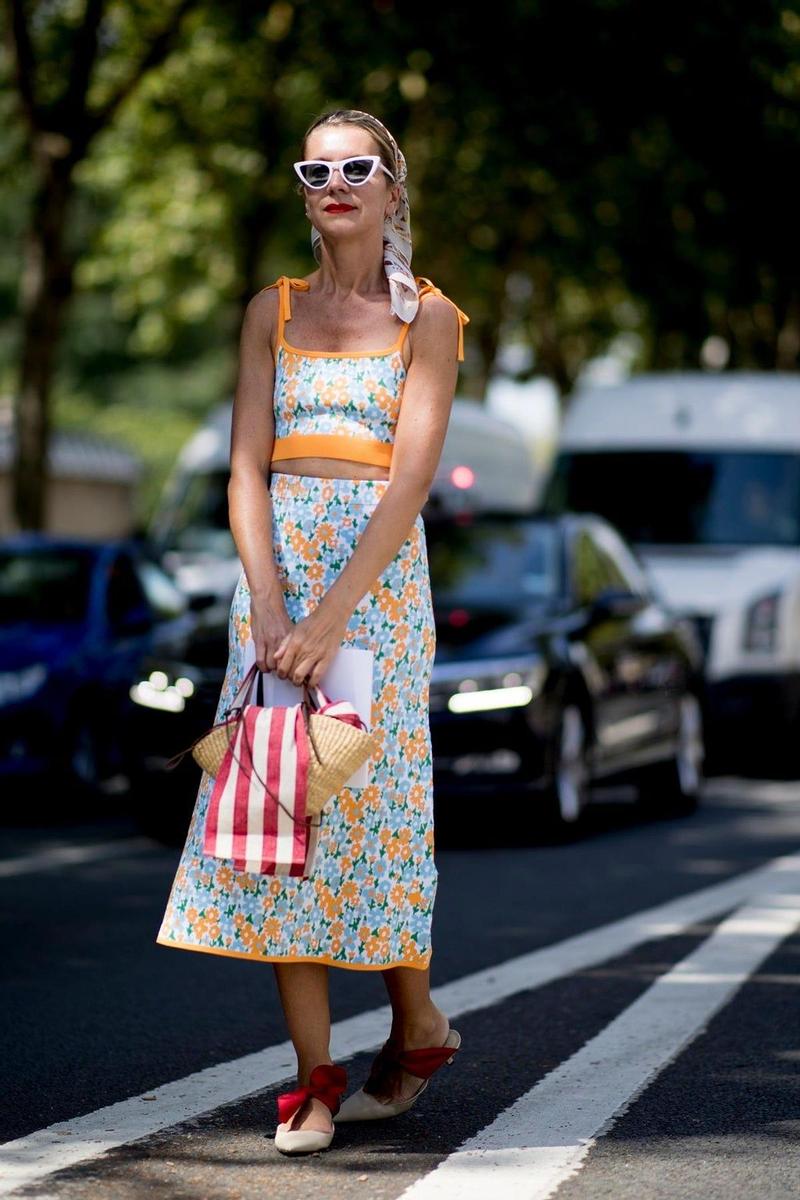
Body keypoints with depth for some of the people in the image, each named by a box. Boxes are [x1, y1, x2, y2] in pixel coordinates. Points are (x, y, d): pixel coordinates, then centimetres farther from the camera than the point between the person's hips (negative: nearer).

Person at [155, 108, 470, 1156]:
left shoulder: (428, 316, 2)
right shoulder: (273, 311, 12)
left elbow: (410, 479, -9)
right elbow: (247, 468, 3)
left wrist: (332, 617, -18)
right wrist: (268, 604, -12)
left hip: (380, 568, -3)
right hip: (275, 563, 3)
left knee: (368, 794, -4)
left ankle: (417, 1023, 18)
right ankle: (315, 1076, -2)